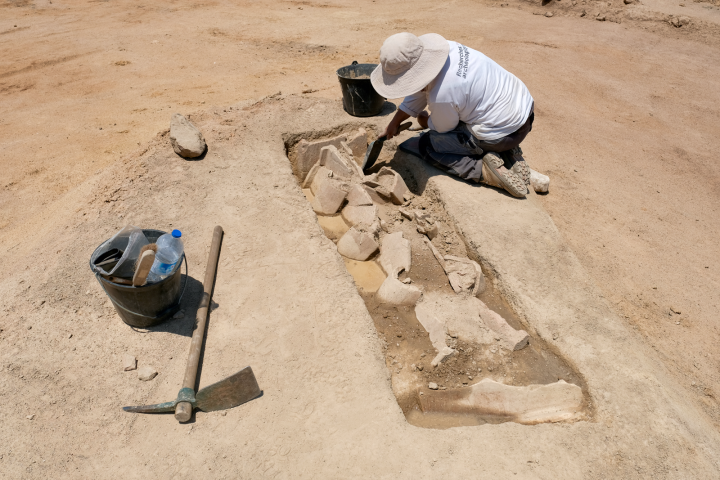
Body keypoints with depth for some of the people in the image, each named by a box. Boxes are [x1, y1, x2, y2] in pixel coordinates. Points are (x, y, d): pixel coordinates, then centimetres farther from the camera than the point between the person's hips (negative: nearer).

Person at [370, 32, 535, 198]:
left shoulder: (441, 95, -29)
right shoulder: (444, 48, -3)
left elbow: (442, 128, -7)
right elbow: (418, 92, 11)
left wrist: (425, 122, 14)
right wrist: (394, 123, 16)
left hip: (502, 133, -8)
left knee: (427, 144, 2)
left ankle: (486, 171, -11)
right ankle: (509, 154, 14)